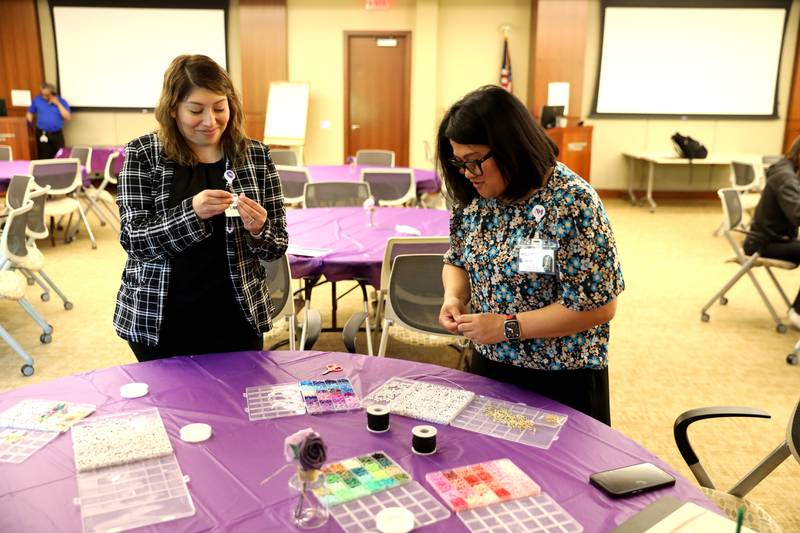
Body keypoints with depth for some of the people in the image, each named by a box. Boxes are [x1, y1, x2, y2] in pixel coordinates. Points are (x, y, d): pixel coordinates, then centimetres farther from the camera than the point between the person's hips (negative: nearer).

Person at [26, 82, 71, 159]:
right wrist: (29, 124, -1)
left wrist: (58, 104, -12)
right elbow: (30, 112, 14)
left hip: (57, 134, 0)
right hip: (42, 134, 0)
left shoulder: (61, 101, 2)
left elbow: (68, 117, -9)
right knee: (44, 158, -1)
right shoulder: (37, 99, 5)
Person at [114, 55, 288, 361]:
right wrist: (191, 211, -28)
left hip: (235, 318, 1)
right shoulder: (142, 155, -5)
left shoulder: (255, 156, -2)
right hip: (156, 320, 0)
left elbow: (278, 247, 1)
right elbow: (133, 240, -12)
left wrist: (257, 231, -22)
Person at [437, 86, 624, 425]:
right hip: (488, 367, 5)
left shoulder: (573, 202, -22)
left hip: (562, 382, -5)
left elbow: (599, 305, -21)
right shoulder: (473, 197, -4)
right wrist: (453, 296, -10)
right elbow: (457, 261, 12)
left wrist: (508, 327, -23)